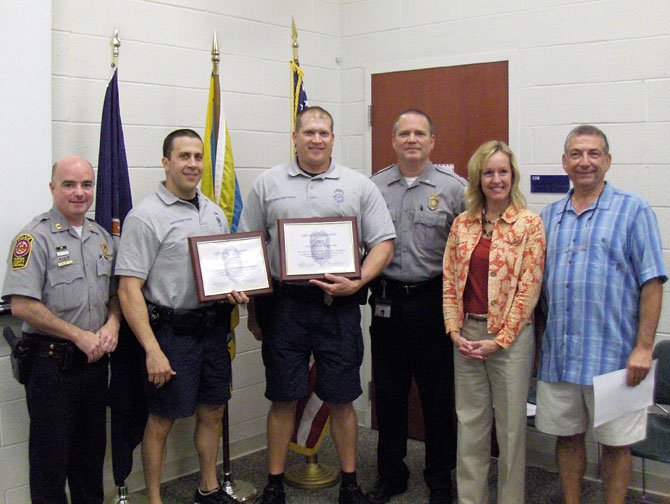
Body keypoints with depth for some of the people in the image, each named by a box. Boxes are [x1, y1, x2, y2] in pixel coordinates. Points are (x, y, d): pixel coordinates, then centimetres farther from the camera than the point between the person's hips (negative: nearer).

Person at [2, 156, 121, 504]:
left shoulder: (102, 237, 10)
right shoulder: (35, 238, -11)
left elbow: (115, 292, 18)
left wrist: (112, 323, -4)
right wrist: (80, 336, -17)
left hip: (95, 359, 6)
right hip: (51, 361, -6)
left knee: (92, 448, 17)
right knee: (51, 453, 6)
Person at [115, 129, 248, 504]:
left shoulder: (214, 213, 10)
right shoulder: (146, 216, -12)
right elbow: (129, 289, -16)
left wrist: (235, 290, -2)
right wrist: (152, 349, -21)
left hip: (212, 328, 7)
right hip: (171, 330, -6)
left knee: (213, 412, 17)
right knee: (163, 420, 5)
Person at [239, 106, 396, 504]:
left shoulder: (359, 186, 4)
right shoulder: (268, 184, 6)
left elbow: (383, 243, 3)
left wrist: (356, 283, -13)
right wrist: (253, 308, 5)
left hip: (339, 306, 0)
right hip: (285, 304, 0)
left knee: (342, 398, 9)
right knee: (283, 398, 8)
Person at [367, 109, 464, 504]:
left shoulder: (453, 187, -2)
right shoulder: (373, 187, 7)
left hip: (434, 301, -2)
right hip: (387, 302, 3)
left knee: (438, 394, 7)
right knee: (388, 393, 12)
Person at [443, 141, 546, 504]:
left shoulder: (529, 224, -5)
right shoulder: (462, 223, 7)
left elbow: (529, 288, -9)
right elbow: (449, 280, 7)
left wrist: (499, 340, -12)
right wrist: (455, 331, -3)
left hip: (510, 336, -4)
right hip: (466, 335, 4)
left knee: (510, 425, 6)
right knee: (470, 422, 12)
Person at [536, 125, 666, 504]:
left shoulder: (633, 210, -3)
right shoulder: (550, 216, 11)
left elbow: (652, 283, -7)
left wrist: (644, 348, -13)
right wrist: (539, 340, 9)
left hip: (613, 355, -4)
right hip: (559, 355, 4)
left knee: (616, 443, 8)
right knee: (567, 436, 14)